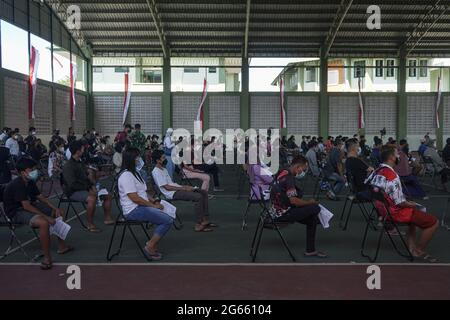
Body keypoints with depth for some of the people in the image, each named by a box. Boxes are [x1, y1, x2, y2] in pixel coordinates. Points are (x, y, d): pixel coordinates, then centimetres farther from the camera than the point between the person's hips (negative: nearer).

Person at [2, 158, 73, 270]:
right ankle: (47, 257, -23)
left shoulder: (30, 182, 4)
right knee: (43, 222, -35)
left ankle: (61, 246, 15)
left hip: (30, 205, 10)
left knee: (59, 213, 8)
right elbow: (26, 206, -29)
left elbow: (41, 197, 12)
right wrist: (46, 216, -28)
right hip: (17, 212, -10)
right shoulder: (17, 185, -25)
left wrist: (55, 209, -2)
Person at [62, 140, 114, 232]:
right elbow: (72, 184, -23)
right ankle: (90, 225, -25)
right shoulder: (68, 166, -16)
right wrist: (88, 189, -21)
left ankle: (107, 218, 10)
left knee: (107, 195, 1)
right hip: (74, 192, -9)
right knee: (92, 198, -36)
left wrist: (92, 186, 3)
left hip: (85, 189, 9)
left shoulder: (80, 163, 12)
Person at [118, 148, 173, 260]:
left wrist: (154, 201, 7)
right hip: (134, 210, -10)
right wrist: (153, 205, -13)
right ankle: (150, 247, -8)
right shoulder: (126, 175, -16)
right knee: (168, 221, -18)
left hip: (141, 207, 10)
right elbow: (134, 198, -21)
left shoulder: (135, 173, 17)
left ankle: (153, 245, 4)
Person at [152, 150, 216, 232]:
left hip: (177, 189, 10)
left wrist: (184, 186, 9)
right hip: (172, 193, -10)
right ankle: (199, 225, -22)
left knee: (204, 193, 2)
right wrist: (183, 188, -15)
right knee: (198, 197, -26)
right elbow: (167, 187, -17)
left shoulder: (163, 169, 20)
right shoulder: (156, 172, -12)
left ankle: (205, 220, 0)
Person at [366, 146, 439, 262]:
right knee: (433, 222, 0)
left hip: (382, 209, 10)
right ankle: (419, 251, 15)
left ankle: (412, 246, 28)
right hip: (395, 212, -9)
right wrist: (413, 204, -3)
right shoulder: (392, 176, -28)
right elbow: (400, 203, -25)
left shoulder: (376, 172, -2)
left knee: (415, 213, 33)